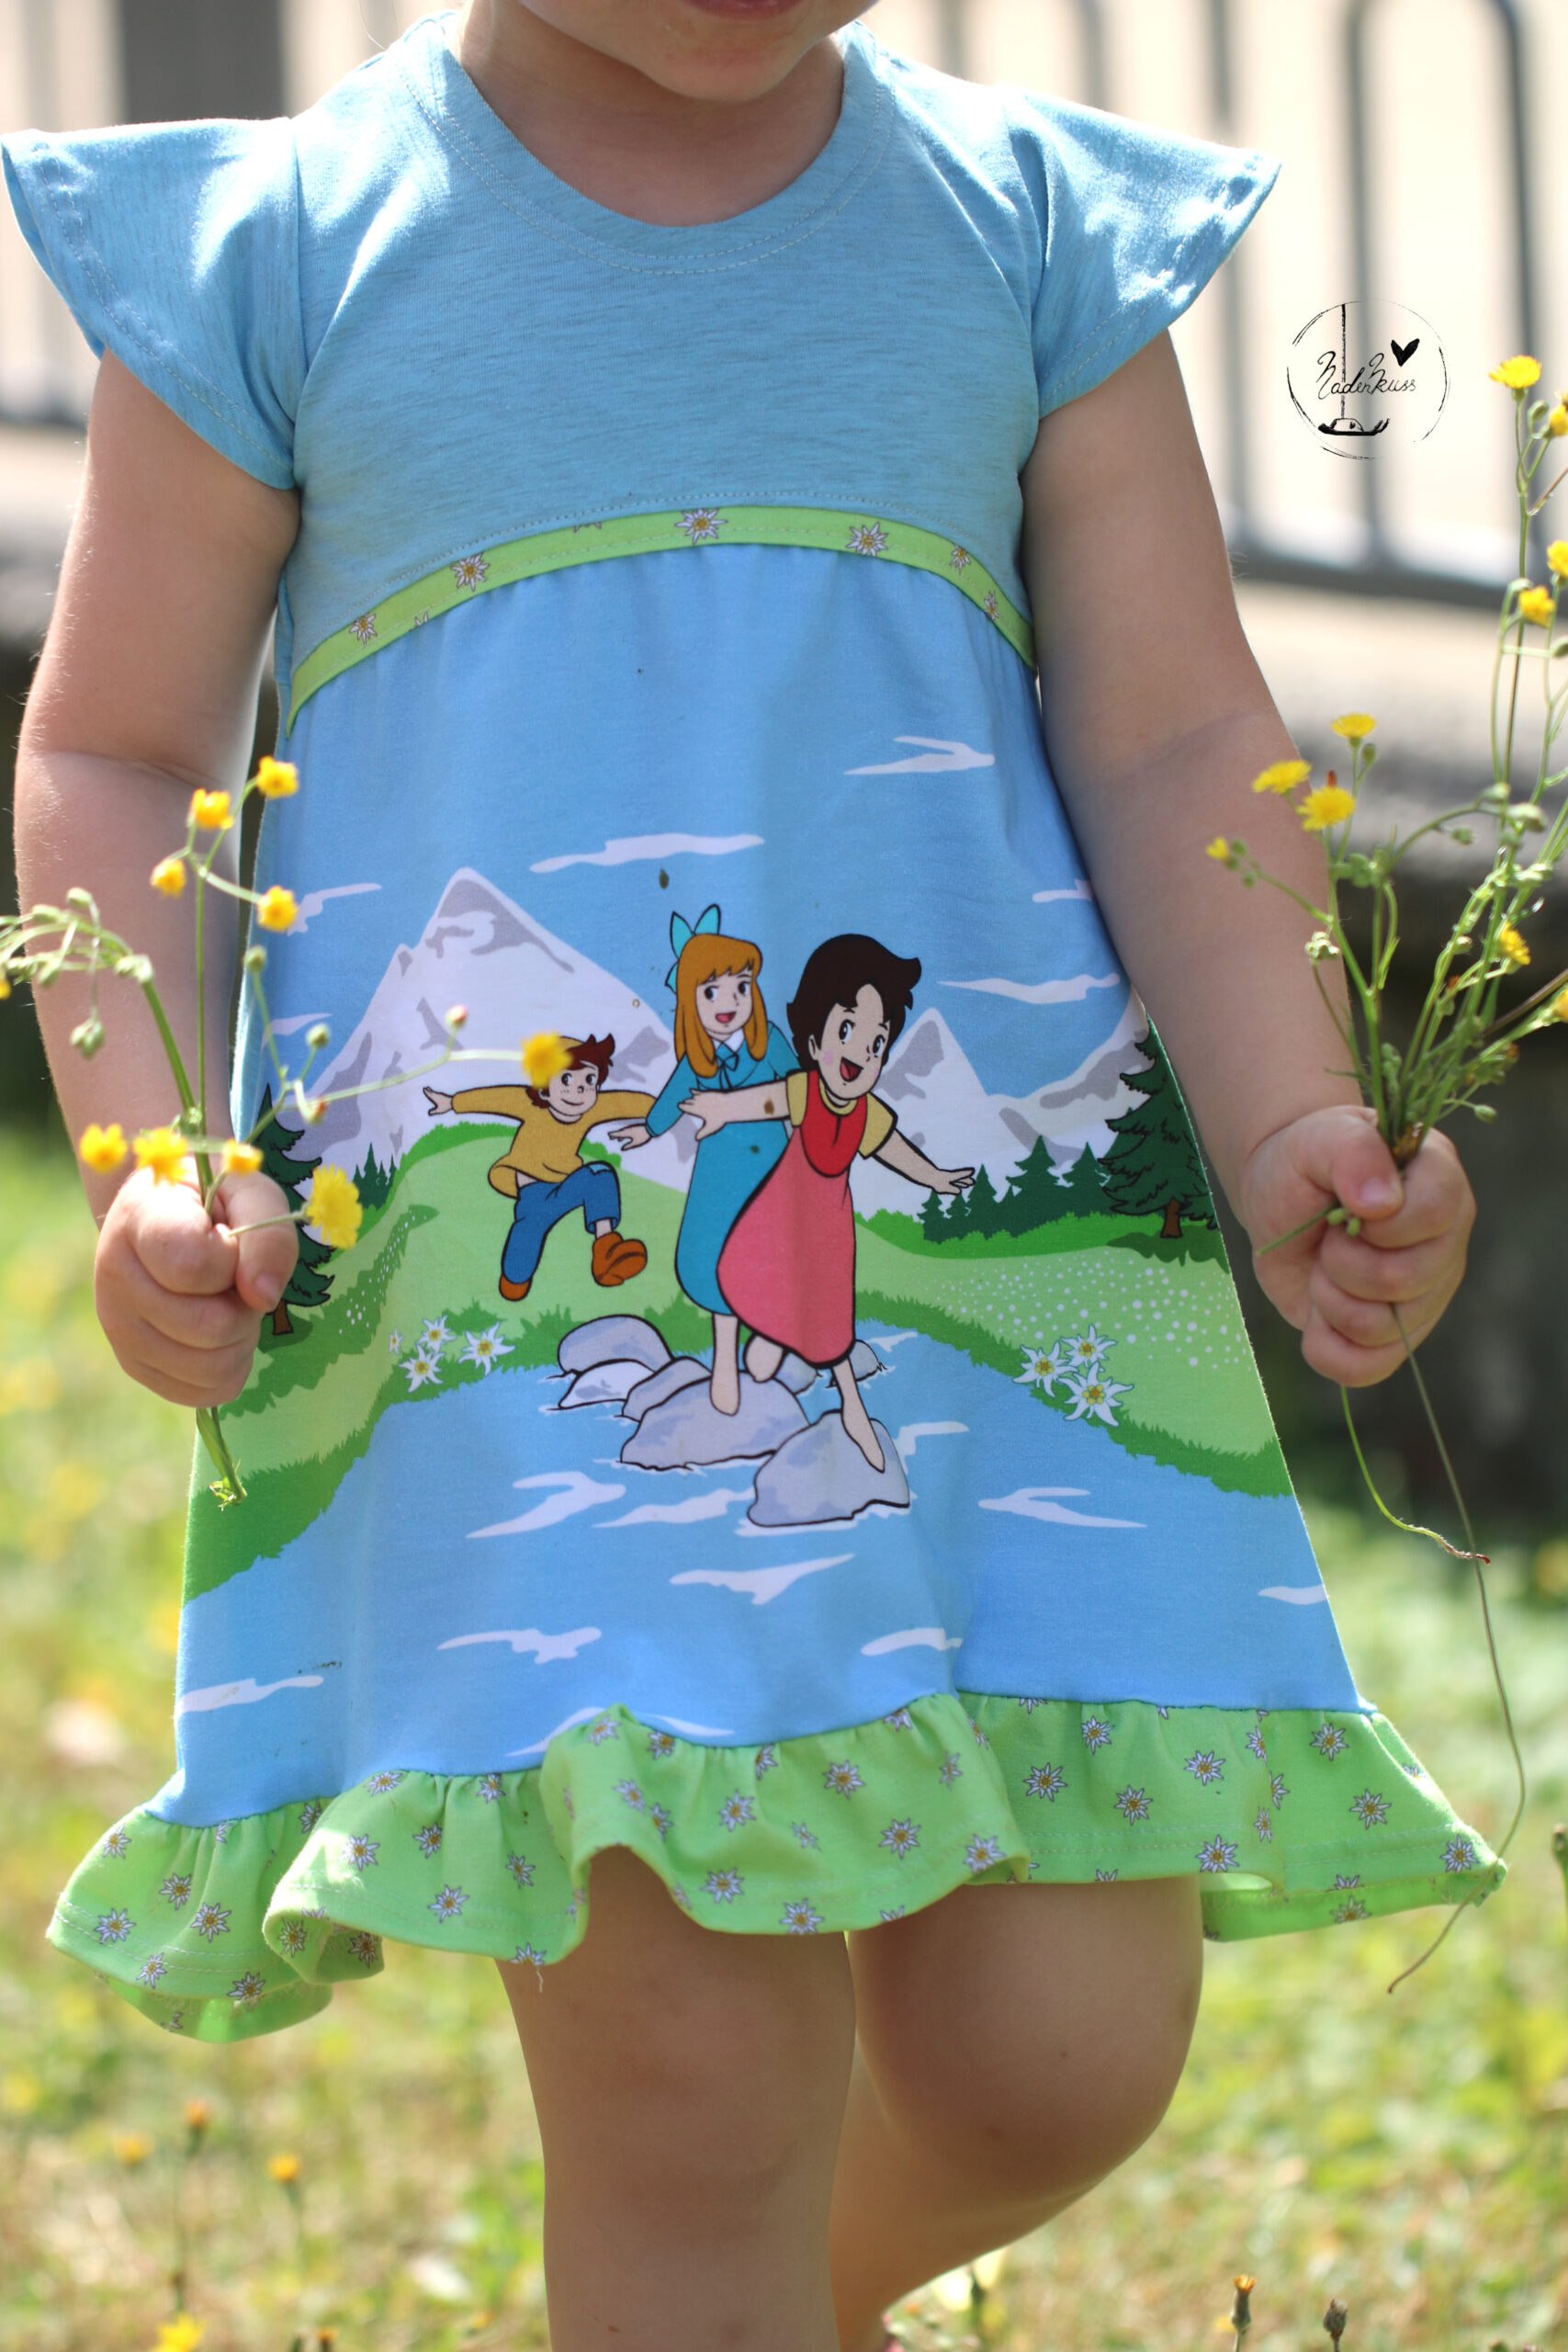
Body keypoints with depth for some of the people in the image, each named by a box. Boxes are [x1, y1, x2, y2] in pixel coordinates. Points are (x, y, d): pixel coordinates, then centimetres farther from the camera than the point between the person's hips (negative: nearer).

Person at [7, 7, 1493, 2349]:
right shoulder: (284, 244, 5)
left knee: (1055, 2050, -2)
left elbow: (1178, 744, 5)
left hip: (993, 1263, 3)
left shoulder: (1026, 223, 9)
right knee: (688, 2081, -9)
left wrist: (1287, 1133, -11)